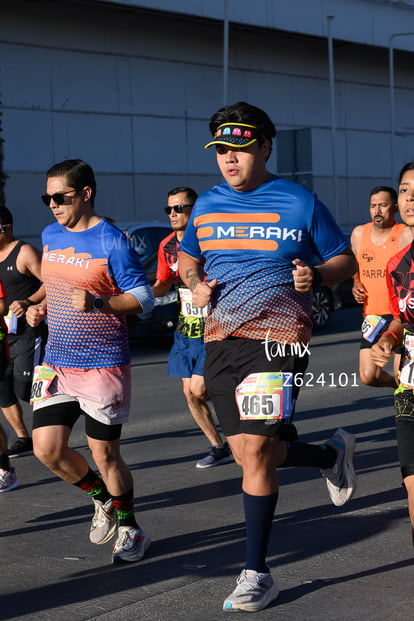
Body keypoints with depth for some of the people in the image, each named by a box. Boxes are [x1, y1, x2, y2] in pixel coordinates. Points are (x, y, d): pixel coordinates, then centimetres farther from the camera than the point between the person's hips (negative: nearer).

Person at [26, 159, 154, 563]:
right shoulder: (50, 236, 9)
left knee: (104, 454, 1)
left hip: (103, 366, -6)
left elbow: (144, 298, -13)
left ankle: (129, 529, 23)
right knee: (47, 448, -3)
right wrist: (41, 308, 6)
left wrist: (97, 303, -27)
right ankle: (103, 500, 24)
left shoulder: (111, 242, -12)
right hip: (55, 363, 6)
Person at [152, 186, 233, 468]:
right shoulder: (167, 246, 5)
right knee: (190, 393, 6)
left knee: (199, 390, -14)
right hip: (185, 329, 7)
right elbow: (163, 284, 17)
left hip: (213, 328, -7)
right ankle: (220, 448, 19)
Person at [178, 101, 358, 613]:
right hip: (220, 341, 6)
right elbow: (187, 258, 26)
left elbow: (344, 260, 6)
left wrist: (315, 275, -15)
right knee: (246, 454, 8)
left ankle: (256, 574, -2)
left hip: (278, 338, -5)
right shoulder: (206, 206, 12)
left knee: (255, 450, -13)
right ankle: (332, 454, 38)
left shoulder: (300, 203, -1)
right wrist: (195, 283, 4)